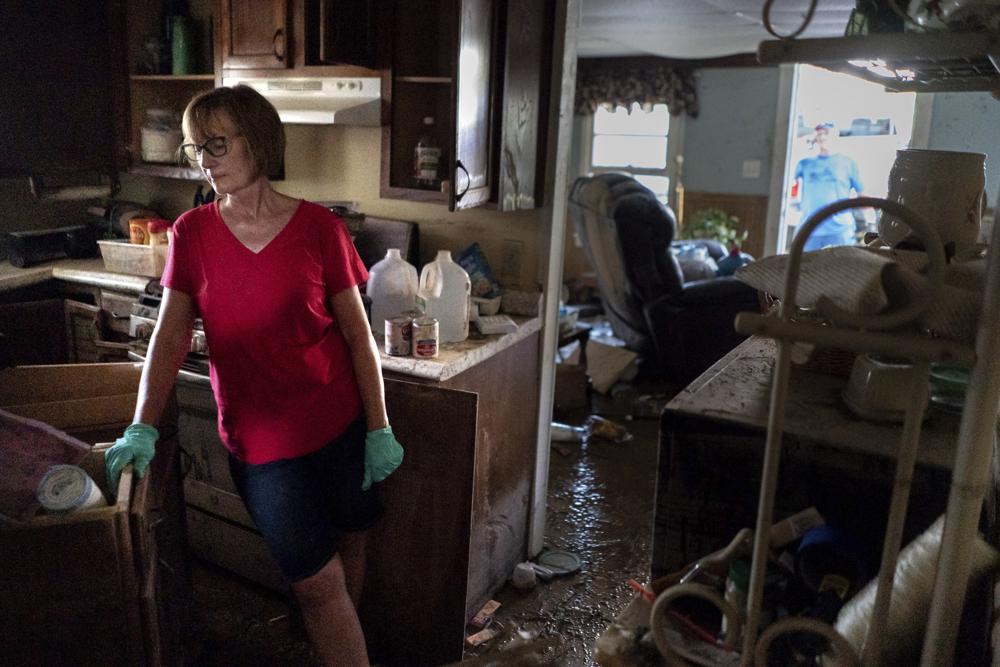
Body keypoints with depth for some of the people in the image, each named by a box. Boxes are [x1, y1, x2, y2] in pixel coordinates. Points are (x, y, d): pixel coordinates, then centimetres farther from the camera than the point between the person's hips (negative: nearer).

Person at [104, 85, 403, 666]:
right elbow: (171, 337, -1)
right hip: (259, 438, 0)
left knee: (350, 543, 17)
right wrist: (143, 428, -10)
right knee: (316, 579, 1)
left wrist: (379, 428, -5)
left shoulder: (318, 227, -8)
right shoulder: (192, 234, -2)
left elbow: (357, 333, -5)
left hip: (340, 424, 0)